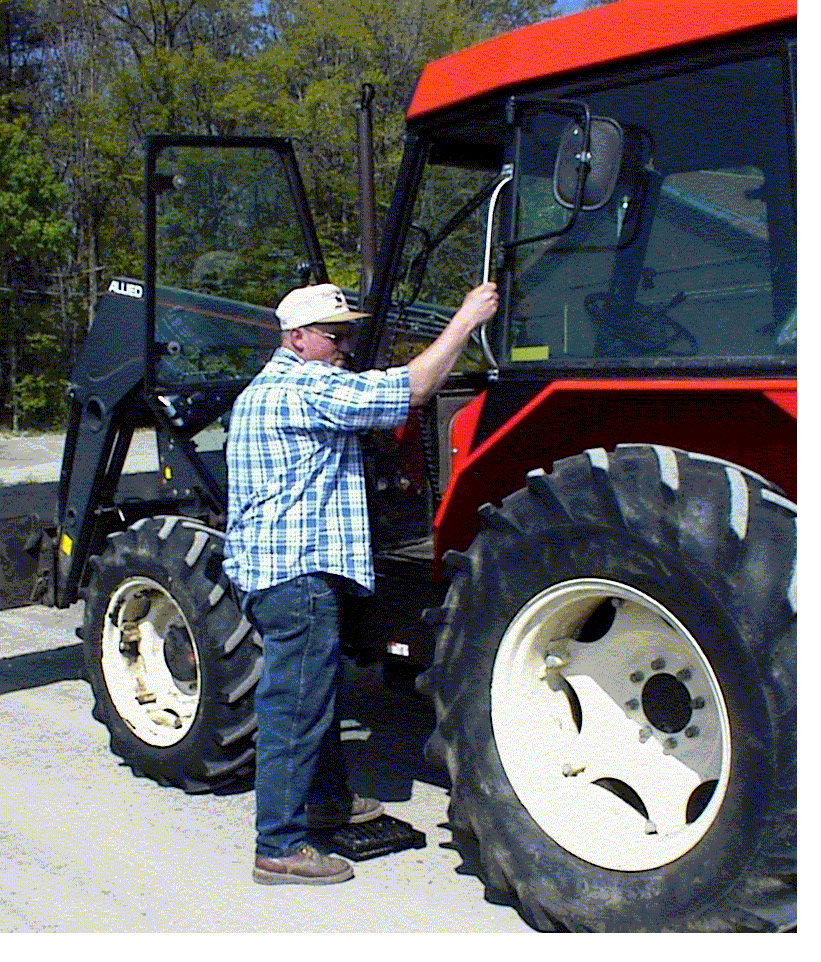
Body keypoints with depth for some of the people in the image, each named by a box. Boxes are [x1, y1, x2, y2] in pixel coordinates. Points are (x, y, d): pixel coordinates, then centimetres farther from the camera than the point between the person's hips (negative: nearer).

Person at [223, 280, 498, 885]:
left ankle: (326, 797, 39)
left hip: (265, 568, 11)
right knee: (296, 708, -5)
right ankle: (280, 848, 2)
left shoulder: (261, 391, 19)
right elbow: (406, 391, -21)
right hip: (298, 571, -11)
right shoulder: (307, 388, -15)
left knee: (316, 688, 24)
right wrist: (466, 320, -15)